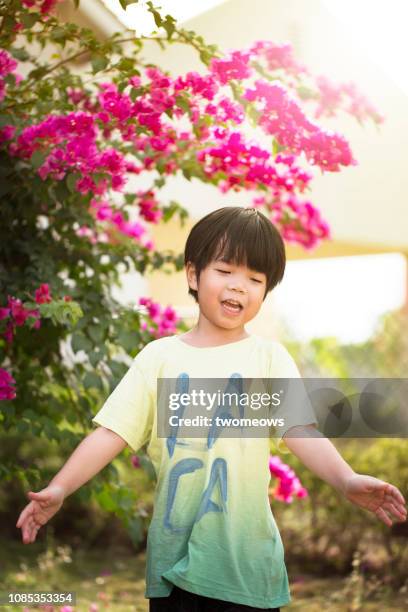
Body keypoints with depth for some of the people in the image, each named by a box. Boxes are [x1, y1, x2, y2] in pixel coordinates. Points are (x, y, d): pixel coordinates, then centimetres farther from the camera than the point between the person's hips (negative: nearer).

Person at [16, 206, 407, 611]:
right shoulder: (159, 356, 2)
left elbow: (300, 430, -12)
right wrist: (59, 489, -14)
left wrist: (346, 480, -30)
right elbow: (112, 432, -1)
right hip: (174, 549, 1)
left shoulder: (270, 357, 0)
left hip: (245, 554, -1)